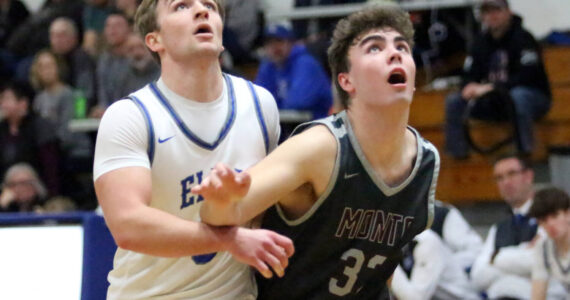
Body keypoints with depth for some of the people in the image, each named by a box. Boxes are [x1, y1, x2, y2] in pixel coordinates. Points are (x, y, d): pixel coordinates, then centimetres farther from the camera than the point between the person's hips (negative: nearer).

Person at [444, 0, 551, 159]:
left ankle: (524, 153, -36)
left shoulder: (522, 38, -13)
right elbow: (469, 74, 7)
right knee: (454, 101, -9)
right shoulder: (481, 43, 6)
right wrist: (471, 86, -19)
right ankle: (457, 155, -9)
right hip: (497, 104, 6)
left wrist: (491, 87, -28)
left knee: (518, 95, -41)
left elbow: (527, 76, -22)